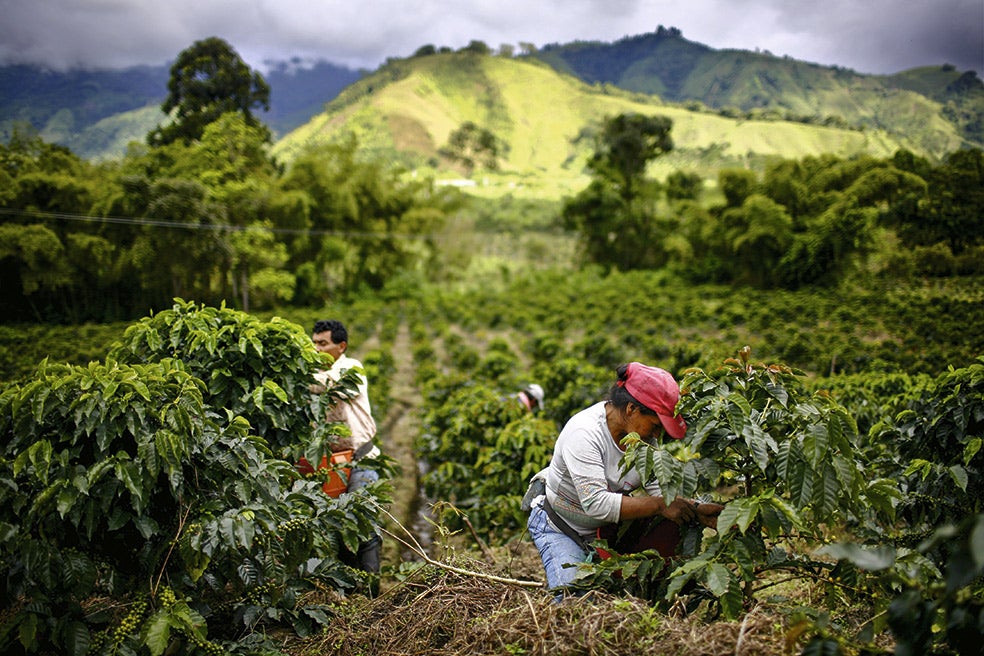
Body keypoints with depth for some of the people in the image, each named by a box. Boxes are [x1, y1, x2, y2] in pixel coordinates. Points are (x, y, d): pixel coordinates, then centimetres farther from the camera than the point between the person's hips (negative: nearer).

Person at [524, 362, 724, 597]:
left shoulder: (644, 434, -11)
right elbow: (596, 503, -39)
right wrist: (660, 506, -38)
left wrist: (696, 510, -30)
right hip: (559, 526, -6)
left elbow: (660, 489, -12)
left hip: (607, 526, 6)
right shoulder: (583, 433, -33)